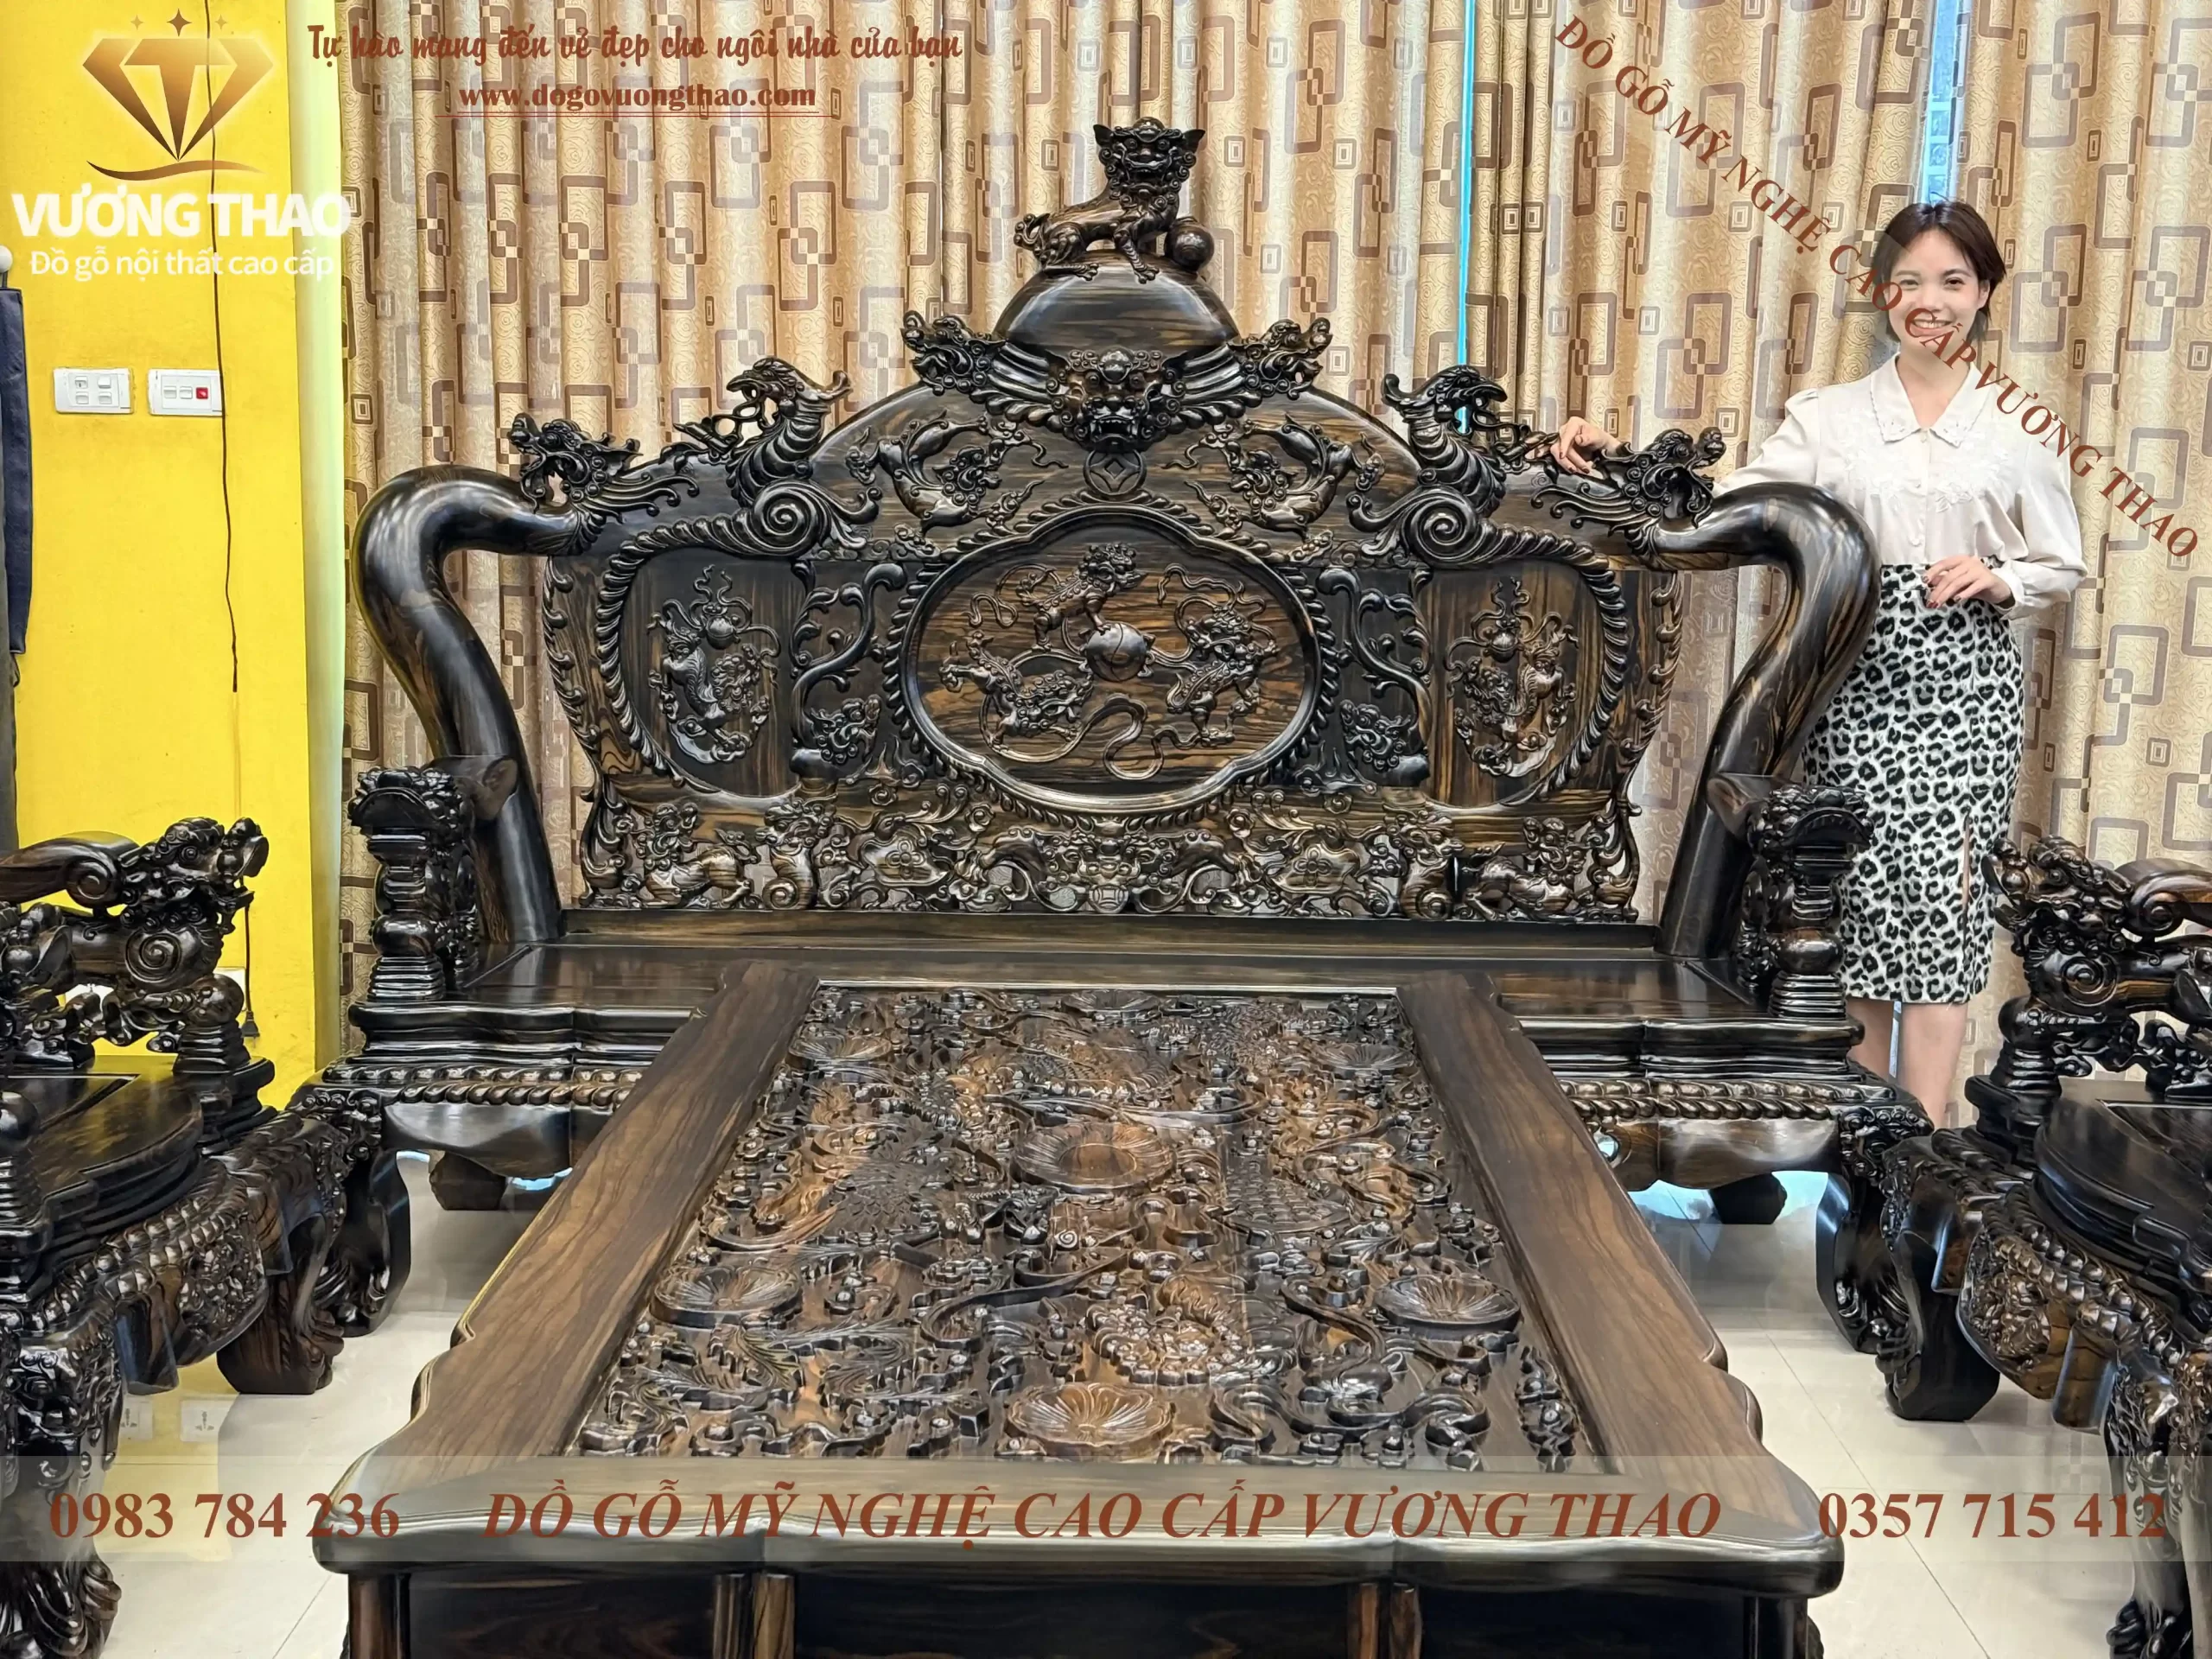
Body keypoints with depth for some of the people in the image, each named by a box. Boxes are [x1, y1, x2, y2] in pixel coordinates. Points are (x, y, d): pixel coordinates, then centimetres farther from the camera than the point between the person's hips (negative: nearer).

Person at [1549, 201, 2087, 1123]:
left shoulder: (2019, 426, 7)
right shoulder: (1830, 416, 7)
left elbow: (2061, 567, 13)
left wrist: (1997, 579, -8)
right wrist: (1615, 459, -14)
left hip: (1961, 683, -1)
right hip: (1853, 678, 1)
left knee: (1939, 895, -8)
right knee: (1858, 893, 1)